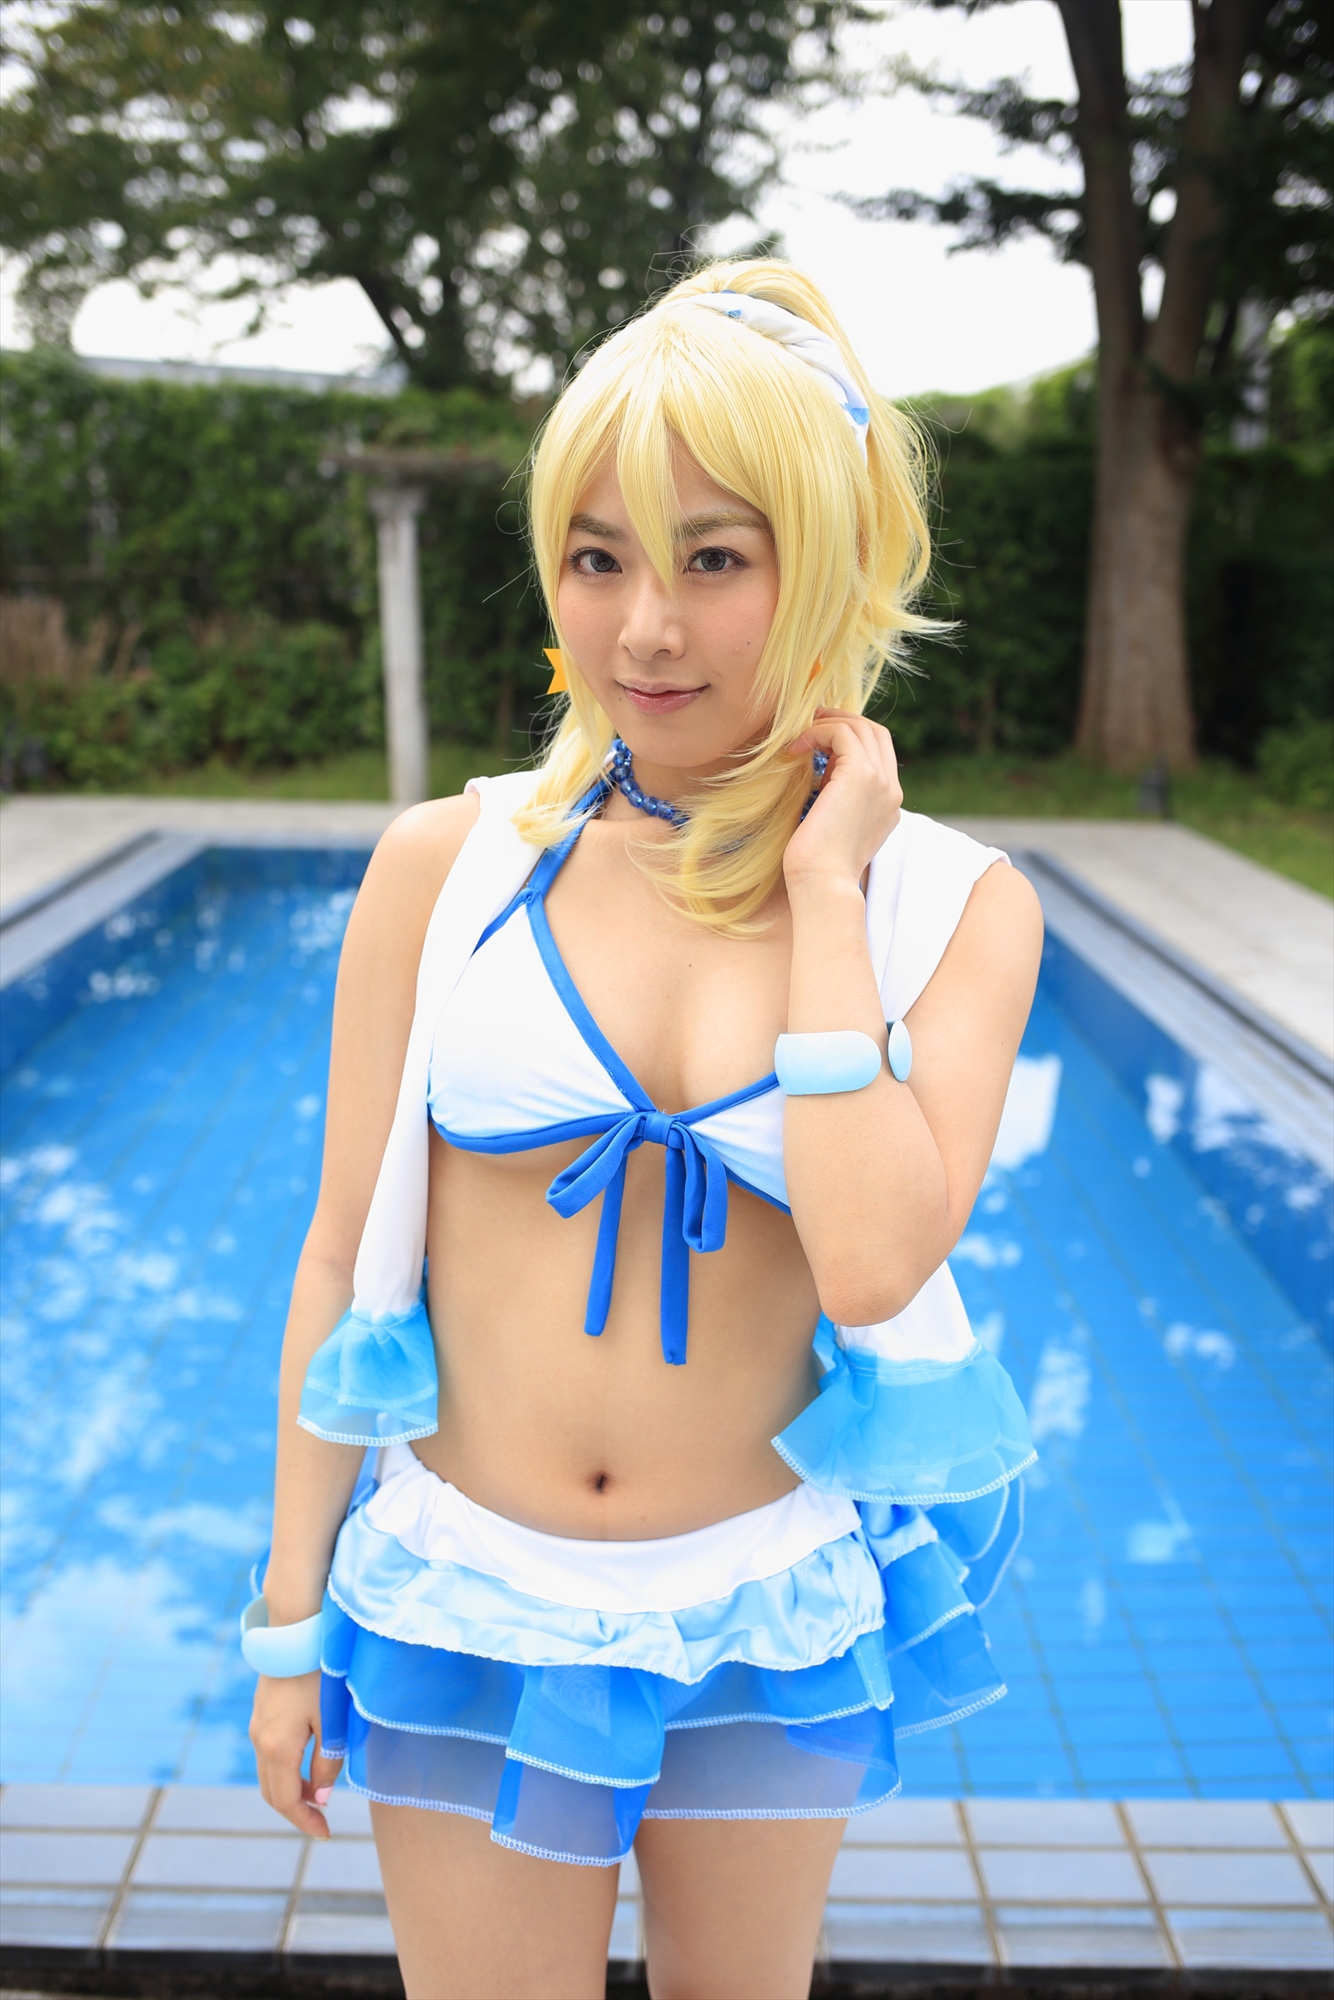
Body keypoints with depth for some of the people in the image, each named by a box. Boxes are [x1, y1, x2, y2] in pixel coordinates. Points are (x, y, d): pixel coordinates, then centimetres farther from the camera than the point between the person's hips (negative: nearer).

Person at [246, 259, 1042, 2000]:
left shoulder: (956, 904, -9)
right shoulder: (451, 863, -10)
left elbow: (871, 1265, -24)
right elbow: (344, 1251, -4)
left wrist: (820, 888, -20)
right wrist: (294, 1613, 1)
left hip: (772, 1617, 1)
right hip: (463, 1594, 0)